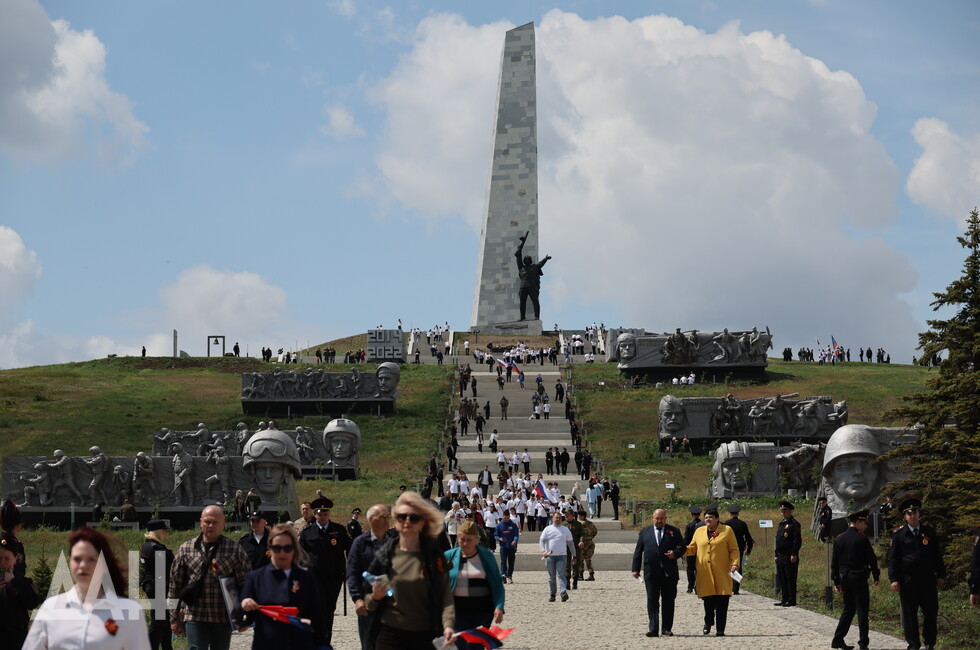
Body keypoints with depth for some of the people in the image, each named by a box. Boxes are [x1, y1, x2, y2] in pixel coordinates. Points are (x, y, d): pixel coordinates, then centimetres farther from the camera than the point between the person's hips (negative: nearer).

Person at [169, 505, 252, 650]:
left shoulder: (235, 551, 0)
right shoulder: (186, 549, 4)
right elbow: (175, 585, 8)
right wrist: (174, 619, 7)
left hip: (223, 618, 0)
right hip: (194, 617, 0)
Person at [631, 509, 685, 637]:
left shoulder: (674, 531, 9)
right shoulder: (645, 532, 12)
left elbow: (683, 547, 9)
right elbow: (638, 551, 10)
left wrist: (675, 553, -13)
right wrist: (635, 569, 3)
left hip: (669, 572, 0)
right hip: (651, 573, 0)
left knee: (668, 601, 3)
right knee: (652, 601, -4)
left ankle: (667, 628, 10)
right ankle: (653, 629, -5)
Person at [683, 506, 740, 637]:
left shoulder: (727, 530, 6)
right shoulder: (699, 531, 15)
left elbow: (734, 550, 5)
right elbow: (692, 548, 20)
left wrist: (735, 563, -10)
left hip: (722, 574, -2)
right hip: (705, 574, 2)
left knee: (722, 603, -4)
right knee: (708, 601, 0)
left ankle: (720, 629, 3)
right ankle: (708, 623, 25)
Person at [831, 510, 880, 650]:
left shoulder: (839, 539, 6)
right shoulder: (861, 539, -11)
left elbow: (834, 562, 9)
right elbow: (872, 559, -7)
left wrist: (836, 581, 14)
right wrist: (876, 576, 5)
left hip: (844, 578, 6)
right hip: (859, 577, -6)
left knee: (848, 609, 15)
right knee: (862, 610, 0)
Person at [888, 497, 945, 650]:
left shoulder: (929, 532, 8)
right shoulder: (899, 535, 2)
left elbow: (937, 555, 13)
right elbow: (893, 558, 1)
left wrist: (941, 575, 9)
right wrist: (894, 579, -7)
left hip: (928, 578, 2)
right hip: (908, 579, -2)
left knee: (931, 612, 3)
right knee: (910, 614, 2)